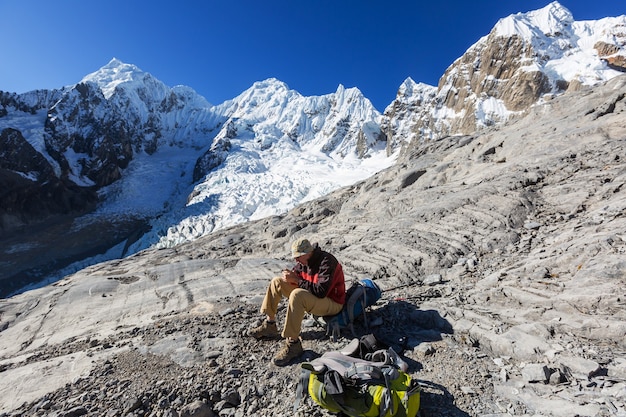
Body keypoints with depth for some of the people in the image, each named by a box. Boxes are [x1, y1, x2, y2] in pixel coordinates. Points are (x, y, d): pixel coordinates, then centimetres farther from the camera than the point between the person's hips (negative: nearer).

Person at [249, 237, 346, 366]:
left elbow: (321, 291, -34)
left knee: (297, 295, -38)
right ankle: (269, 326, 8)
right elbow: (297, 273, 9)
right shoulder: (305, 261, -2)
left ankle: (293, 344, -27)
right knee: (276, 282, 3)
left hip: (331, 302, -9)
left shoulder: (327, 262, -27)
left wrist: (296, 280, -30)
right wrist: (290, 276, -17)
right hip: (310, 296, 9)